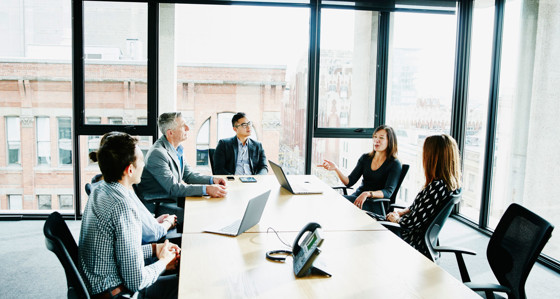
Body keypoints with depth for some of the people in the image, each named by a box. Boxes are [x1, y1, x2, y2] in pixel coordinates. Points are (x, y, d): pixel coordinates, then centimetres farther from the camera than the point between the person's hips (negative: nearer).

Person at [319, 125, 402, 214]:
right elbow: (349, 182, 6)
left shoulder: (395, 164, -3)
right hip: (357, 197, 5)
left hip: (376, 204, -5)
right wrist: (336, 169, -12)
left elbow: (388, 192, -15)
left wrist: (367, 194, -33)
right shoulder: (365, 158, 12)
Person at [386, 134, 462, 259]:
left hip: (417, 243, -9)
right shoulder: (452, 184, -2)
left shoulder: (437, 186, -31)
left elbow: (415, 221, -25)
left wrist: (398, 219, -5)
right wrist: (402, 212, 9)